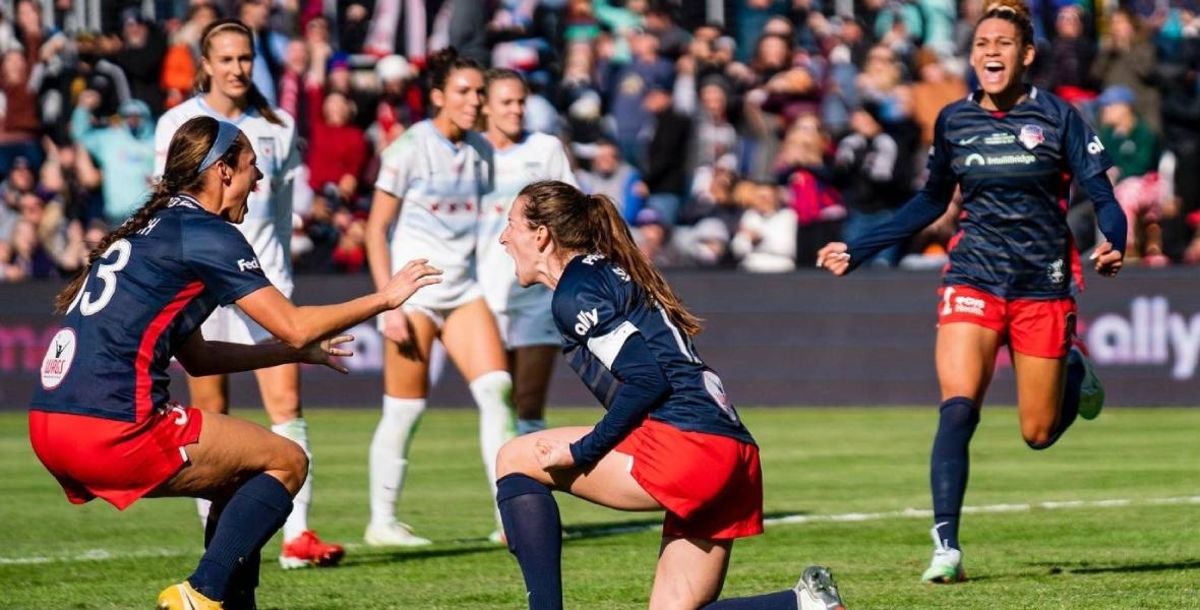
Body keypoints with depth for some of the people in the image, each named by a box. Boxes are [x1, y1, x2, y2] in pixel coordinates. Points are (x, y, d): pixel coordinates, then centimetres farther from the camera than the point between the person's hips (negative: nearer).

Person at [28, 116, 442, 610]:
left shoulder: (151, 230, 22)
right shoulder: (205, 233, -5)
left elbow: (195, 356, 27)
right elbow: (293, 326, -6)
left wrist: (301, 352, 31)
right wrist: (385, 298, 6)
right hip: (114, 429, -9)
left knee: (244, 477, 23)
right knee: (286, 462, 3)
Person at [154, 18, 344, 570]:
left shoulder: (277, 127, 9)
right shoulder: (179, 124, 1)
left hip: (265, 278, 2)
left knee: (287, 403, -9)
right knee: (211, 414, 2)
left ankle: (296, 535, -13)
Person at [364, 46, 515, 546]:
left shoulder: (480, 152, 9)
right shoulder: (409, 148, -8)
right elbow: (377, 228, -8)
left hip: (464, 291, 5)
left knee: (495, 387, -10)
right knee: (405, 409, -2)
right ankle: (382, 522, 10)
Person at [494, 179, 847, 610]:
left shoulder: (575, 293, -4)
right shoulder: (610, 275, 25)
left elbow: (647, 381, -14)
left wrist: (582, 452, -7)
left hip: (685, 443, -9)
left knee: (516, 460, 4)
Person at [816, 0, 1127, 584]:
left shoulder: (1057, 117, -5)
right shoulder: (953, 120, 4)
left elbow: (1102, 195, -6)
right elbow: (930, 202, 19)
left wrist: (1113, 244, -28)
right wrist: (858, 250, 16)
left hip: (1044, 283, -1)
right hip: (974, 278, 1)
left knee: (1038, 434, 6)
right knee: (958, 407, -20)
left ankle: (1074, 369, 41)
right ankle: (946, 546, -19)